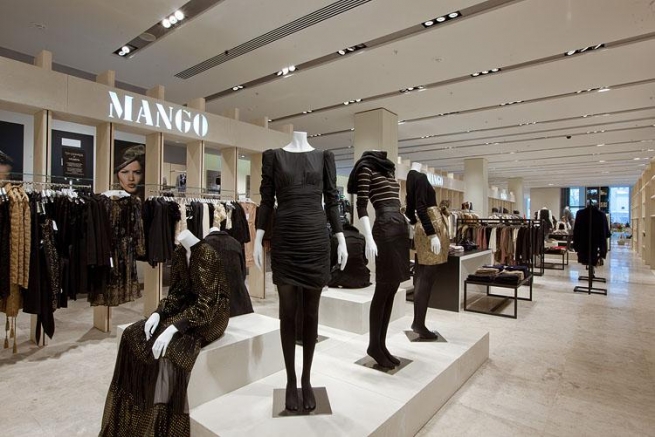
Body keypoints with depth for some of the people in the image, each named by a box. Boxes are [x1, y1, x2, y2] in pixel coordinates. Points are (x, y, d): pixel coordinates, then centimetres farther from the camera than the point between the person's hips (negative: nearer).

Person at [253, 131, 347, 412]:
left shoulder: (324, 156, 8)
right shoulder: (273, 155, 7)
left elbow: (332, 201, 6)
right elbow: (266, 200, 5)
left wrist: (341, 240, 0)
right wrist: (258, 240, 0)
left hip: (316, 239, 1)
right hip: (284, 240, 0)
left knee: (311, 312, 8)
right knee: (288, 312, 5)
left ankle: (306, 379, 25)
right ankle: (291, 381, 23)